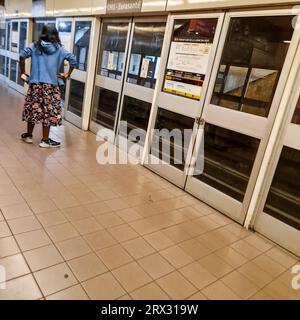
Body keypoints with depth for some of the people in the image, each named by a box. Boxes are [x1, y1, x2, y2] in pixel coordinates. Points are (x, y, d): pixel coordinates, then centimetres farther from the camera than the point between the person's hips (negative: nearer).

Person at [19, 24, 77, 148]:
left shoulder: (35, 46, 5)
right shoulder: (59, 49, 3)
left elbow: (22, 55, -8)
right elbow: (73, 59, -6)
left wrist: (22, 72, 1)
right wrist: (67, 74, 3)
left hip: (36, 84, 2)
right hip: (52, 85, -1)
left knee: (33, 109, 13)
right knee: (48, 111, 2)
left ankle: (28, 135, 25)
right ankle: (45, 140, 8)